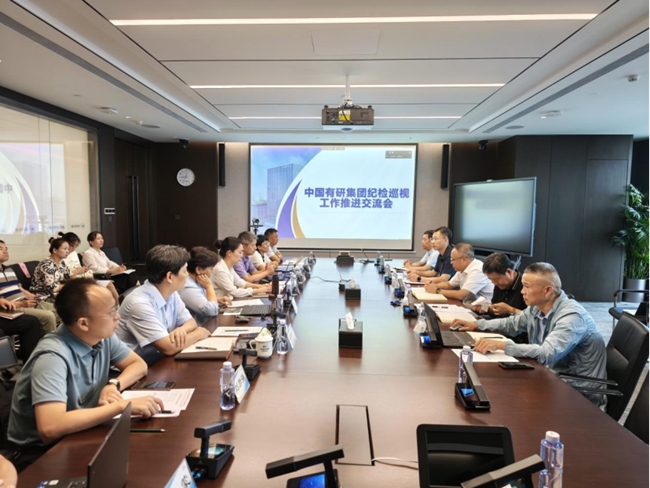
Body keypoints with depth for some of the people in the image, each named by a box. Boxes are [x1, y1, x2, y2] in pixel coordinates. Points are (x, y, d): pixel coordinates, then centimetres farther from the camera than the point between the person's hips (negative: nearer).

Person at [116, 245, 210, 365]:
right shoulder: (140, 303, -26)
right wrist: (198, 333, -12)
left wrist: (181, 329, -16)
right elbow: (168, 348, -28)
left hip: (160, 361, 7)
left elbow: (190, 322, 7)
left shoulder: (171, 293, -1)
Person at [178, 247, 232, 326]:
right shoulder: (188, 289, -25)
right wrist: (209, 286, -16)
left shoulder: (195, 281, 5)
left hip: (206, 324, 9)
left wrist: (217, 299, 6)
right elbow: (212, 311, -26)